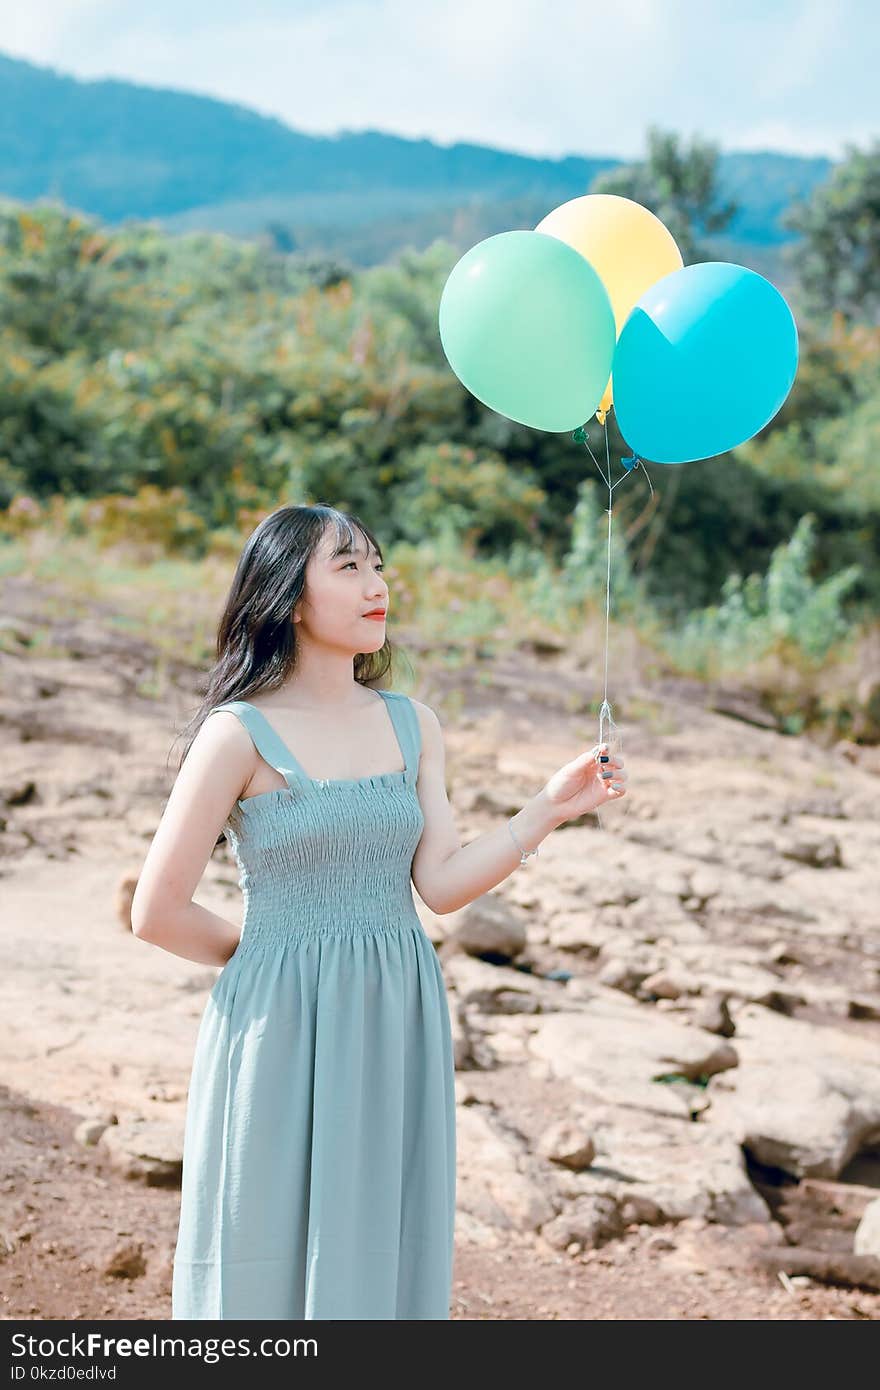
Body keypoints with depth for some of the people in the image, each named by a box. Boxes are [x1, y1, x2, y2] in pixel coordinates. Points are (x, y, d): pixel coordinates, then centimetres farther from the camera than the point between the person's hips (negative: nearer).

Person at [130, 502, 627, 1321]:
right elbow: (157, 913, -8)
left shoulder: (412, 726, 8)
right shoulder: (240, 734, -9)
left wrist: (549, 810, -9)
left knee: (382, 1257, 10)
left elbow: (441, 884, 1)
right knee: (271, 1263, 4)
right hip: (283, 1032, -5)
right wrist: (277, 952, 4)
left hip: (396, 1030, 5)